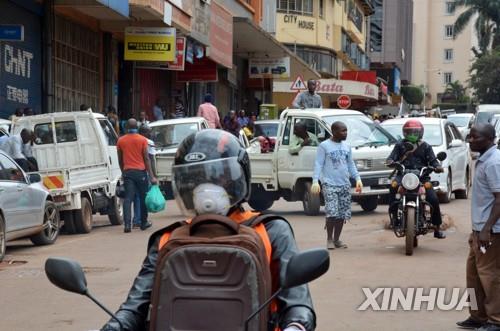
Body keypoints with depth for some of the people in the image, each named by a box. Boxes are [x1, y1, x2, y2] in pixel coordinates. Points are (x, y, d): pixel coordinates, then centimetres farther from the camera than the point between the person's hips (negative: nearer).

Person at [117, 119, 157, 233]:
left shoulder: (121, 141, 4)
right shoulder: (142, 140, -3)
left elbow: (120, 159, 11)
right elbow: (146, 158, -6)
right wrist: (151, 176, -5)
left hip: (127, 172, 2)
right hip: (140, 172, -2)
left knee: (128, 198, -3)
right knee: (143, 197, 12)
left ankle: (127, 224, -17)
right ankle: (144, 223, 21)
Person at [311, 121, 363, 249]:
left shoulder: (346, 147, 13)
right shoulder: (324, 146, -4)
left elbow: (351, 164, 19)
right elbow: (318, 164, -6)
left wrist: (357, 179, 9)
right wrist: (315, 181, -16)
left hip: (344, 185, 6)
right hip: (329, 184, -6)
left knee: (342, 214, 4)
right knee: (332, 213, -14)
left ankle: (336, 239, 15)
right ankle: (329, 239, 1)